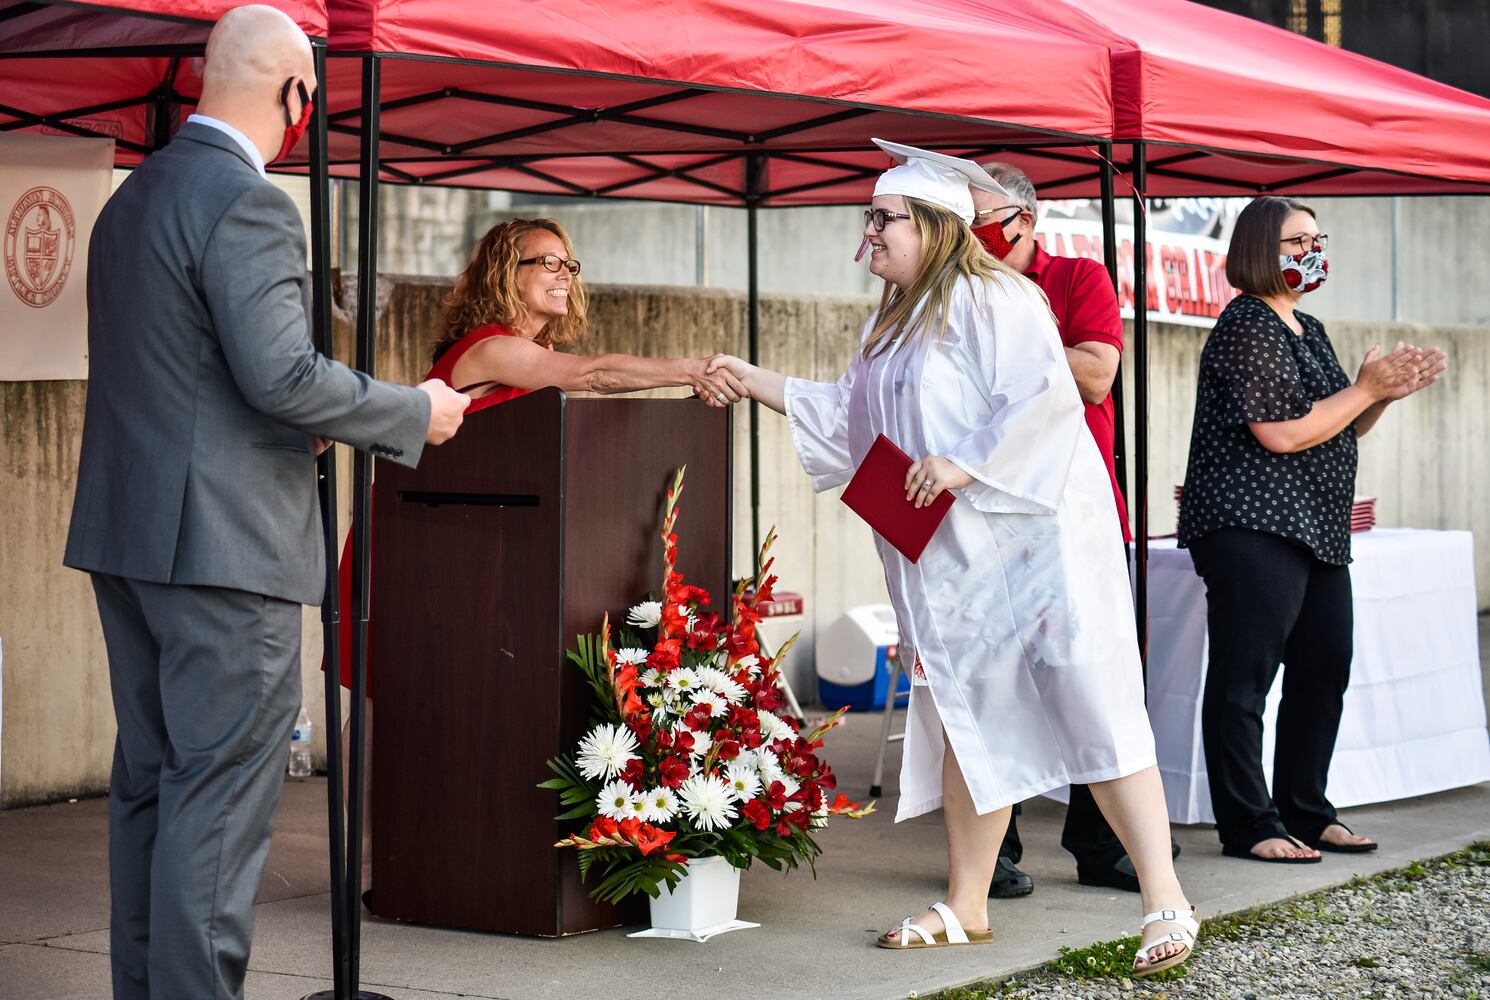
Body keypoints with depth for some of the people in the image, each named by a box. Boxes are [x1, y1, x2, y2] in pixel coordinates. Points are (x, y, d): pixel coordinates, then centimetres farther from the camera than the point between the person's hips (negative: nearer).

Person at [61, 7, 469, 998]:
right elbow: (283, 370, -22)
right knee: (221, 789, -5)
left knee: (150, 777, 14)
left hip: (128, 534, 9)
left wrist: (289, 429, 25)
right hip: (224, 543, -9)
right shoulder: (248, 206, -15)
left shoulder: (132, 198, 14)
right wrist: (417, 413, -9)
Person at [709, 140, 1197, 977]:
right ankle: (967, 907, 19)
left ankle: (1166, 902, -11)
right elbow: (846, 415, 27)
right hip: (949, 560, 9)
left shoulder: (991, 298, -11)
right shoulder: (895, 321, 18)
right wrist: (754, 380, 23)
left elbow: (1047, 396, -21)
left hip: (1029, 538, -9)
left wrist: (967, 465, -23)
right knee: (968, 718, 11)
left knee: (1085, 704, -12)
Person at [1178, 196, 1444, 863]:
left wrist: (1386, 393, 6)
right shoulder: (1247, 327, -10)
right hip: (1251, 527, -10)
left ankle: (1304, 811, 20)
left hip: (1316, 530, 10)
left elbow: (1341, 429, 25)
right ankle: (1247, 826, -5)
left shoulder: (1309, 331, 20)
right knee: (1245, 675, -7)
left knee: (1323, 670, 10)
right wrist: (1367, 389, -10)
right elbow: (1282, 433, -18)